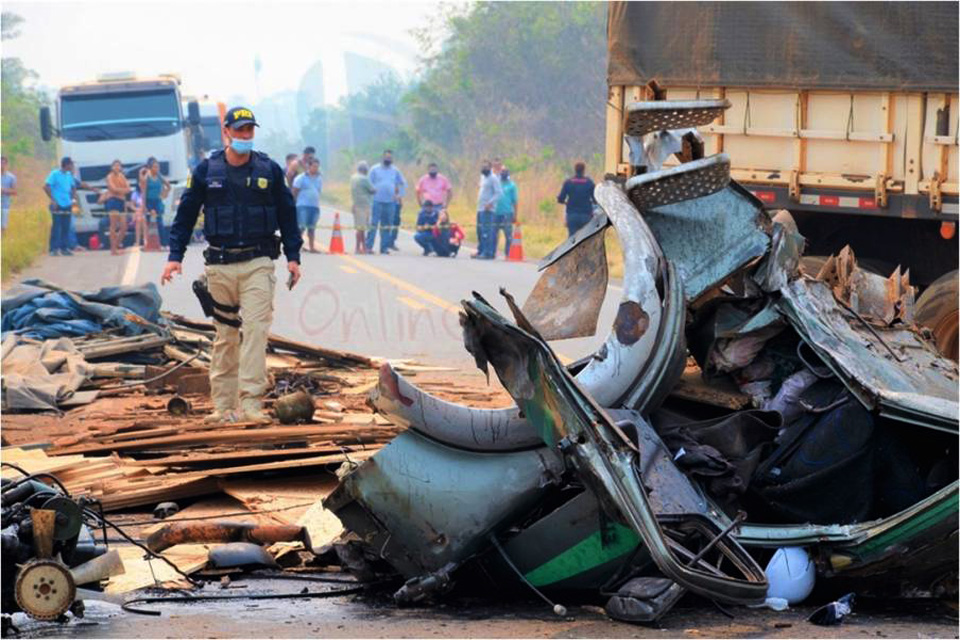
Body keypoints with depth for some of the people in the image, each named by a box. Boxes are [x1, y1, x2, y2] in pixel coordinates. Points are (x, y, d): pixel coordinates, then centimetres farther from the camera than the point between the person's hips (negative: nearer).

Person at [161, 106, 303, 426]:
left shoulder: (269, 170, 6)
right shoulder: (206, 171, 5)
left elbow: (287, 214, 13)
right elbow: (185, 214, 9)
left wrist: (293, 256, 7)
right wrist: (175, 256, 2)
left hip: (257, 264, -1)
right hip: (220, 265, 1)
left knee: (255, 329, -14)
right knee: (225, 336, 6)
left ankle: (251, 403, -18)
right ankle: (224, 406, 11)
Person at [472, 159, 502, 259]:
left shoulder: (493, 178, -8)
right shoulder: (482, 177, 18)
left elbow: (499, 193, -14)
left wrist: (490, 203, -22)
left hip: (487, 209, -9)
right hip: (480, 208, 9)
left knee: (486, 231, -11)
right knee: (479, 230, 11)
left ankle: (487, 253, -12)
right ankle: (480, 251, 18)